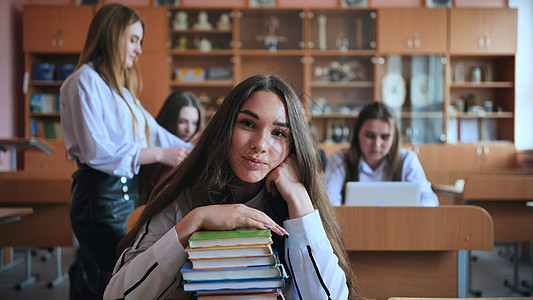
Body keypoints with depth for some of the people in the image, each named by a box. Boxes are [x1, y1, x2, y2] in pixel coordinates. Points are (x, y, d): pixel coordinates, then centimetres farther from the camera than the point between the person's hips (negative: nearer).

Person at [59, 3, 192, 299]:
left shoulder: (119, 87, 20)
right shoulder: (85, 81, -9)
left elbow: (151, 130, 15)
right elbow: (97, 151, -18)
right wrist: (160, 154, -16)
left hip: (125, 191, 9)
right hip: (100, 194, -8)